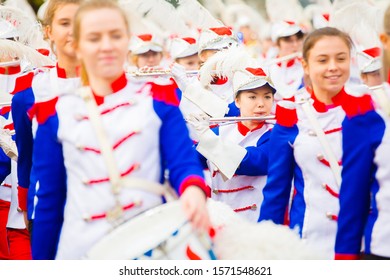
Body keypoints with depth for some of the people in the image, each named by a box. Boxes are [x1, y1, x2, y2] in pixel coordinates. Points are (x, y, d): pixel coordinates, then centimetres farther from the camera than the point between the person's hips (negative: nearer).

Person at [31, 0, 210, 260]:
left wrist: (194, 190, -30)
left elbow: (183, 162, -7)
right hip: (81, 251, 0)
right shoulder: (57, 114, 4)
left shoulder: (158, 100, 4)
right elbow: (48, 201, 7)